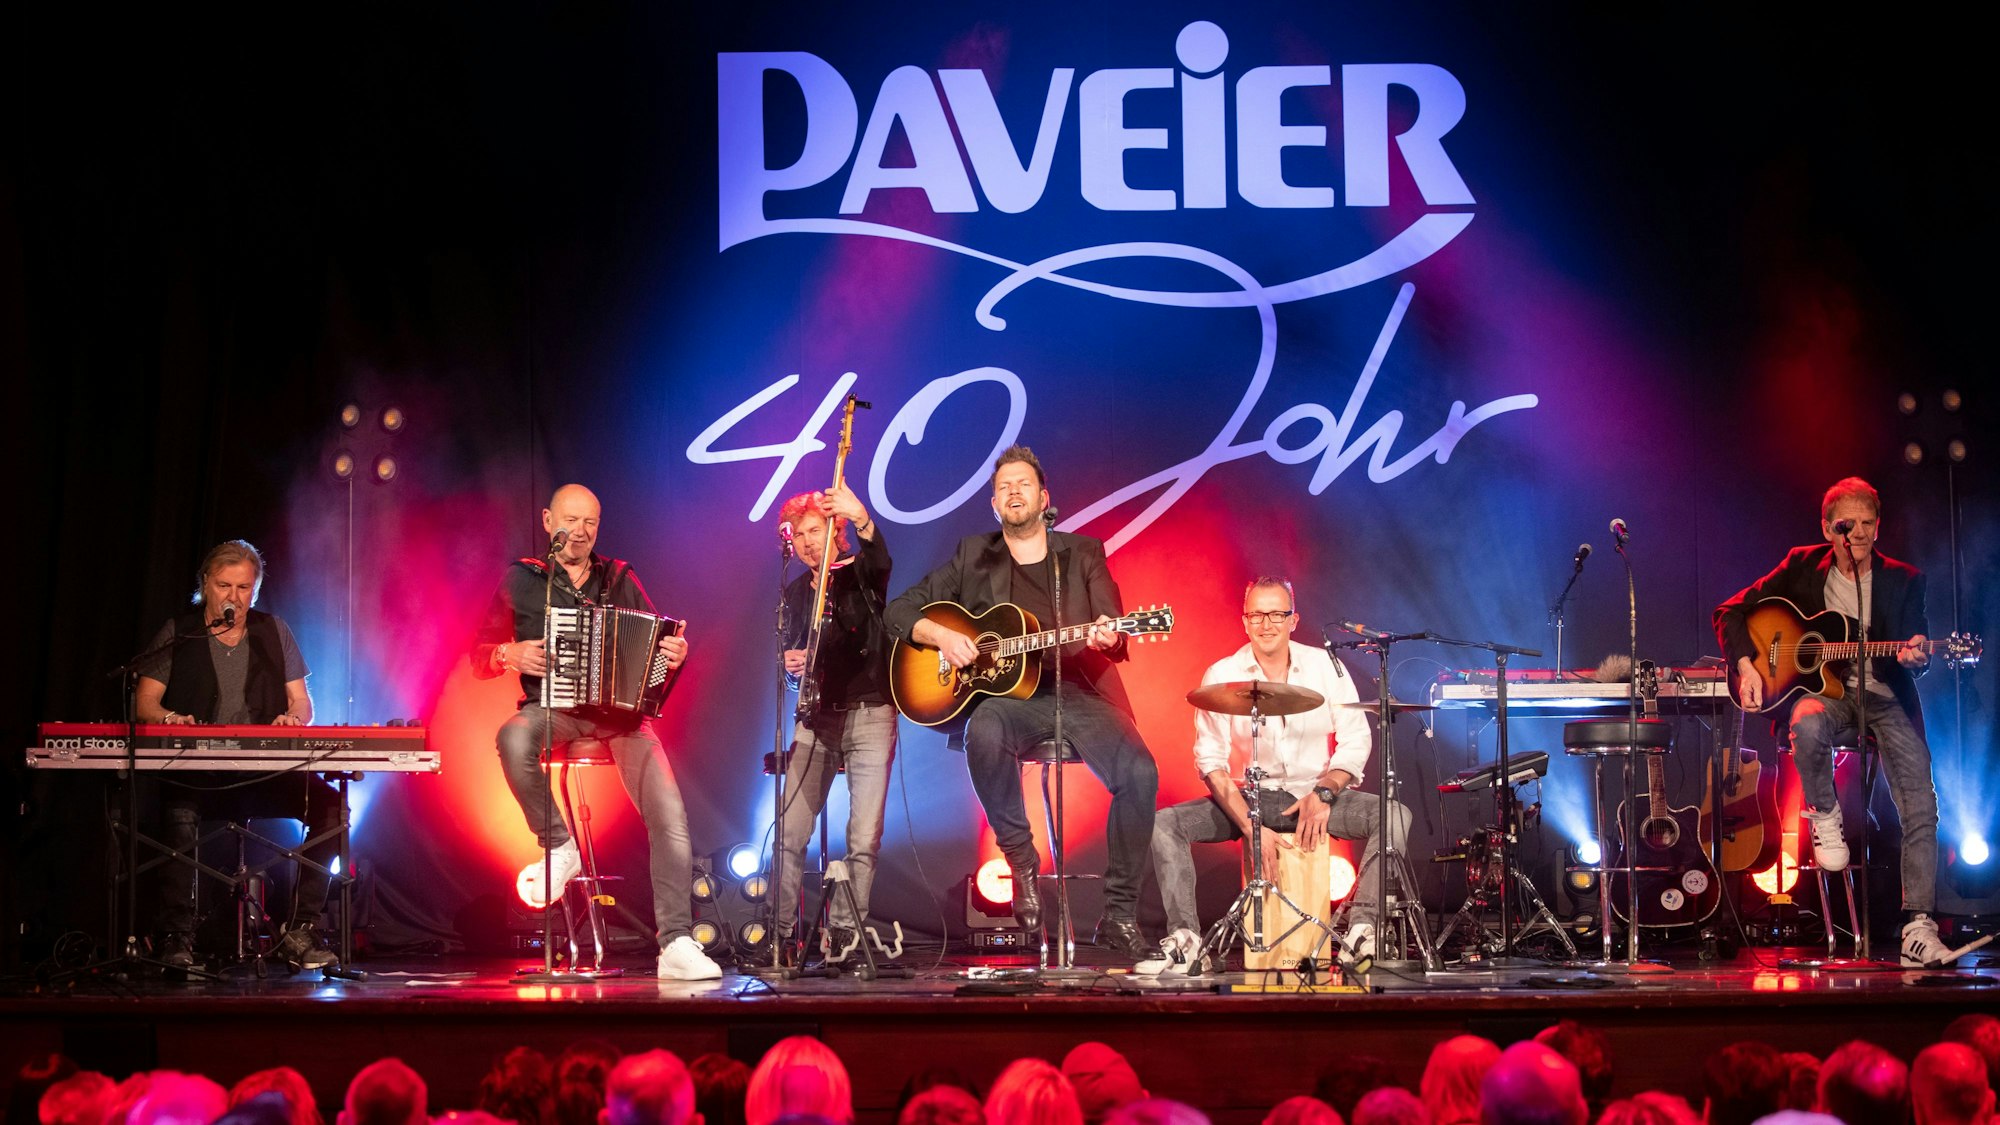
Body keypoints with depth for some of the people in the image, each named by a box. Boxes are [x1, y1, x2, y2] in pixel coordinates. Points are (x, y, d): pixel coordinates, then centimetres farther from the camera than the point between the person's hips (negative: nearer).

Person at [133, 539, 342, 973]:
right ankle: (176, 936, -28)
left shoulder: (275, 632, 14)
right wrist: (171, 718, -20)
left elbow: (303, 703, 12)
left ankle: (300, 930, -20)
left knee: (328, 802, -26)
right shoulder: (176, 634, 8)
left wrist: (292, 718, -12)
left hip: (265, 772, 3)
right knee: (179, 807, -38)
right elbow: (145, 702, 3)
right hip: (196, 772, -2)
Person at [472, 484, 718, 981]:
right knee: (514, 737, -38)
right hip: (554, 710, -1)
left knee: (669, 815, -19)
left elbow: (656, 641, 14)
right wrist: (512, 655, -15)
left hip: (621, 713, 1)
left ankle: (676, 944, -19)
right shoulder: (522, 580, 8)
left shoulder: (620, 579, 14)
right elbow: (480, 655, 7)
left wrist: (674, 653, -10)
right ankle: (557, 846, -15)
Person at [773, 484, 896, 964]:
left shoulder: (861, 574, 0)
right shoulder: (794, 593, 14)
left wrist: (863, 521, -44)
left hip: (869, 715, -4)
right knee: (790, 833, -4)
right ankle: (781, 933, 3)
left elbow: (881, 559, -24)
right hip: (815, 720, 4)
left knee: (864, 838, -8)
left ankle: (843, 933, 0)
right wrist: (790, 664, -5)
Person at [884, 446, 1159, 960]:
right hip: (1009, 694, 0)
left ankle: (1120, 914, -15)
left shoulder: (1083, 554, 13)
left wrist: (1107, 638, -22)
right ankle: (1021, 858, -18)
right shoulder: (974, 557, 14)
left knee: (1139, 773, -27)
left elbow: (1113, 636, 3)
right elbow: (901, 611, 14)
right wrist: (942, 635, -6)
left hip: (1079, 691, 0)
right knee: (984, 733, -38)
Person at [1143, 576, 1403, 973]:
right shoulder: (1220, 676, -4)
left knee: (1395, 816, -26)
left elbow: (1355, 741, -1)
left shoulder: (1326, 666, -1)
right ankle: (1184, 935, -21)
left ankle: (1361, 929, -28)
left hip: (1315, 795, 0)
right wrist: (1250, 827, -21)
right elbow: (1211, 761, -8)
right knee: (1162, 824, -22)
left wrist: (1323, 793, -19)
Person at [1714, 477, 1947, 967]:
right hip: (1819, 688, -1)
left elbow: (1916, 650, -1)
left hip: (1884, 694, 1)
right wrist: (1746, 667, -11)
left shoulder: (1904, 580, 6)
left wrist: (1915, 655, -26)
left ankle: (1917, 927, -18)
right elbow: (1731, 612, 5)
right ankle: (1824, 817, -11)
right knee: (1807, 725, -40)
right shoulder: (1802, 567, 4)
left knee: (1921, 807, -19)